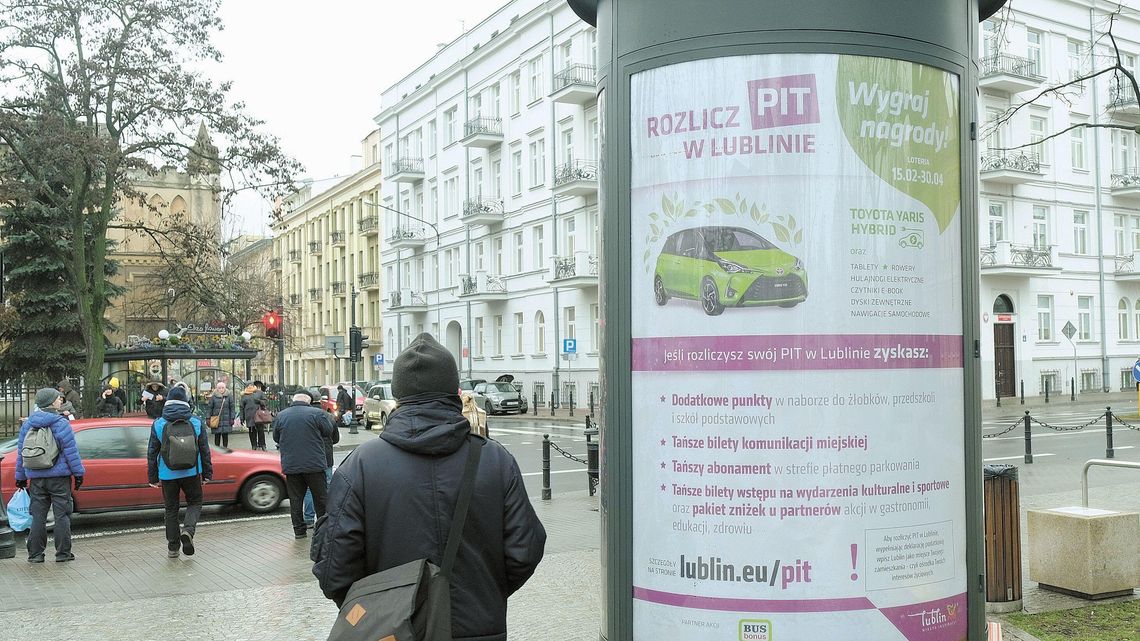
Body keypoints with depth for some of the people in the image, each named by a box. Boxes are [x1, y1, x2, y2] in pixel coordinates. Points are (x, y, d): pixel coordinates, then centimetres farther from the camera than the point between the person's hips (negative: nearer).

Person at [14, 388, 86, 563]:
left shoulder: (27, 424, 8)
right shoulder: (61, 423, -9)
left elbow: (21, 452, 13)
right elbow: (70, 451, -10)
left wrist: (21, 476, 20)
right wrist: (78, 473, -3)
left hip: (36, 478, 5)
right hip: (59, 476, -5)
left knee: (38, 516, 10)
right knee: (62, 515, 2)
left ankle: (35, 554, 12)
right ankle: (63, 553, 4)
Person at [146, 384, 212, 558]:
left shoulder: (158, 424, -3)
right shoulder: (196, 422, -2)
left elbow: (152, 452, 1)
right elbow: (205, 450, 2)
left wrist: (152, 477, 9)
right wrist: (207, 473, 11)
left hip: (167, 474, 1)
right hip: (191, 472, 0)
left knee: (171, 509, 12)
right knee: (195, 502, 16)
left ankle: (173, 547, 13)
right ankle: (188, 530, -12)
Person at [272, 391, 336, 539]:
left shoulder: (280, 416, 3)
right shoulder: (316, 414, -8)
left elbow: (276, 438, 13)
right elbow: (329, 432, 0)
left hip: (290, 465, 3)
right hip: (314, 465, -2)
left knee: (295, 499, 10)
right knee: (321, 498, 7)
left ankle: (299, 530, 12)